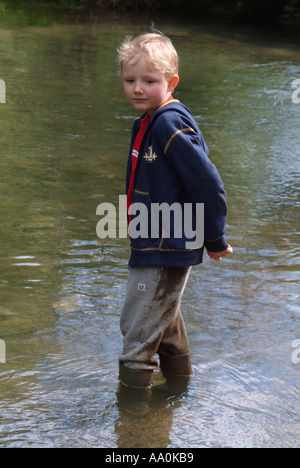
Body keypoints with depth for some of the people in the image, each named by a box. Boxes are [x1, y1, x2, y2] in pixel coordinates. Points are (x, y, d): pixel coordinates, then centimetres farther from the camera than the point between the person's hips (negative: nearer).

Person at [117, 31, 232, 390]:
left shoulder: (171, 124, -22)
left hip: (165, 249, -10)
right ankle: (178, 374, 45)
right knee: (163, 316, 27)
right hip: (156, 243, 10)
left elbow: (207, 183, -23)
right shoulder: (147, 122, 9)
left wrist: (215, 241, -14)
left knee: (138, 325, -2)